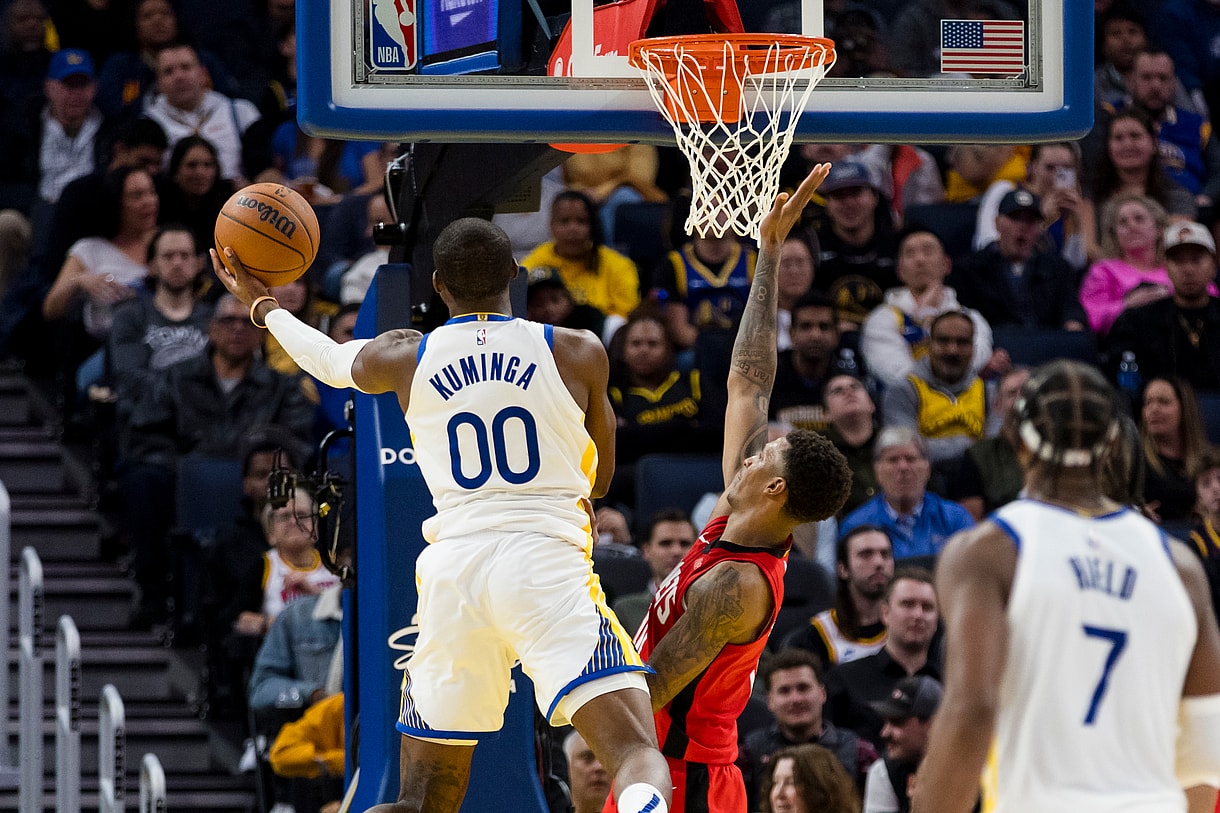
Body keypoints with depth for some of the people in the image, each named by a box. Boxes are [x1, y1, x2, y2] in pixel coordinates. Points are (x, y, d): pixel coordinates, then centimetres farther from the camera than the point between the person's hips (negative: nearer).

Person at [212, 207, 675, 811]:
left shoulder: (403, 358, 12)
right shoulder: (578, 353, 9)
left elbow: (328, 360, 36)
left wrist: (260, 304, 57)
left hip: (452, 571, 3)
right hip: (548, 561, -2)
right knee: (635, 751, -15)